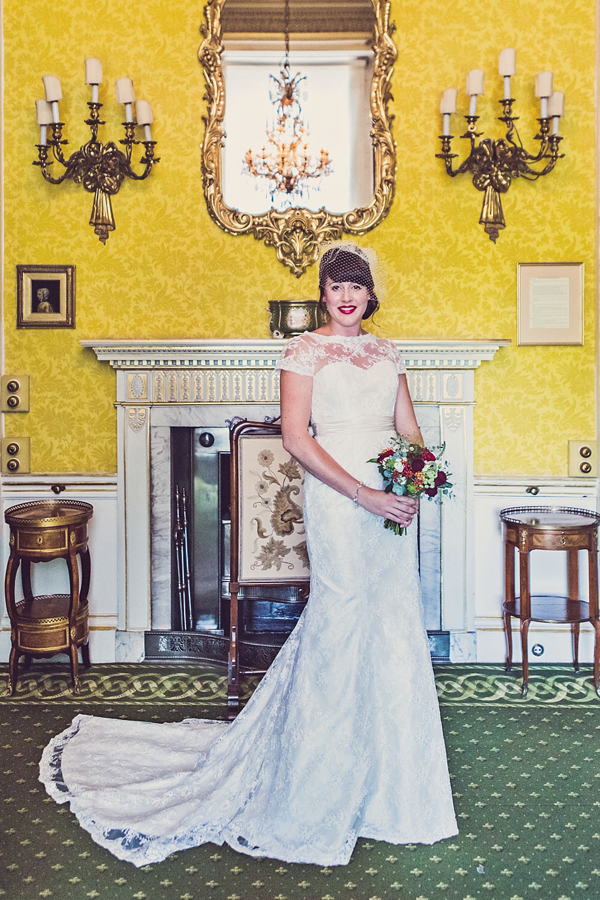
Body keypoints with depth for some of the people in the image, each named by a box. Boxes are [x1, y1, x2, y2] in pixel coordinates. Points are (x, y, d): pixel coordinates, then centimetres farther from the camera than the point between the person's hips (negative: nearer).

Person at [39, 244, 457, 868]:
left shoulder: (386, 352, 16)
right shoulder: (305, 349, -2)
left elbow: (409, 429, 17)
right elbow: (296, 435, -12)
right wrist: (363, 493, -18)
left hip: (392, 502, 6)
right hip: (337, 498, -6)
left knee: (393, 623, 10)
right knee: (344, 619, -3)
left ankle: (381, 776, 29)